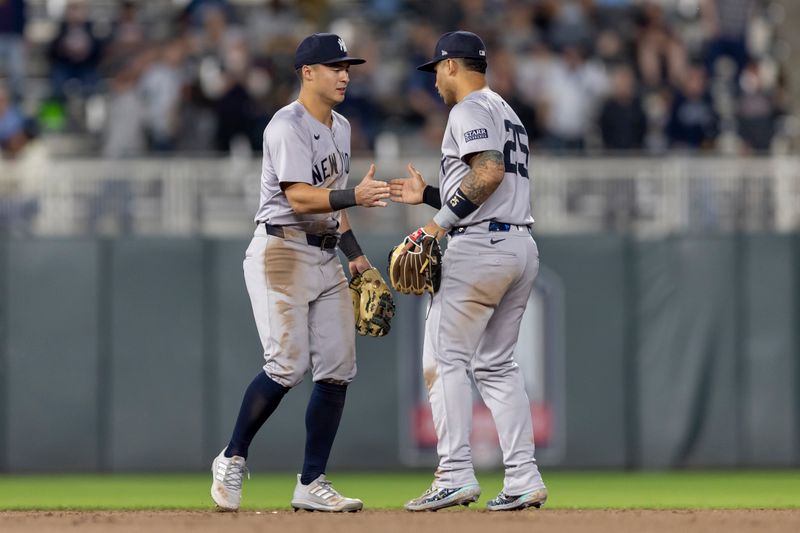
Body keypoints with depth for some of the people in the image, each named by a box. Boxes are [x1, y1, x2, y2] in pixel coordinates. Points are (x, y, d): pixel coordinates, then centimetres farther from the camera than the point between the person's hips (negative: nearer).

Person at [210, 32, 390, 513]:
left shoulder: (341, 127, 15)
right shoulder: (288, 126, -13)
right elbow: (300, 198, -24)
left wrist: (355, 252, 17)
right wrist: (354, 196, -37)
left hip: (326, 256, 8)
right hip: (282, 252, -8)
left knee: (338, 368, 0)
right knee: (288, 366, -16)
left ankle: (312, 484, 5)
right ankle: (233, 459, 3)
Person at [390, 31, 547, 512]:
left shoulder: (470, 110, -6)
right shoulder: (508, 113, 24)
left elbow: (489, 172, -22)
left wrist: (444, 220, -16)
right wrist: (428, 196, 27)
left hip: (481, 246, -9)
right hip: (522, 246, 9)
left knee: (445, 359, -6)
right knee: (496, 364, 12)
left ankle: (456, 476, -13)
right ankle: (524, 480, 5)